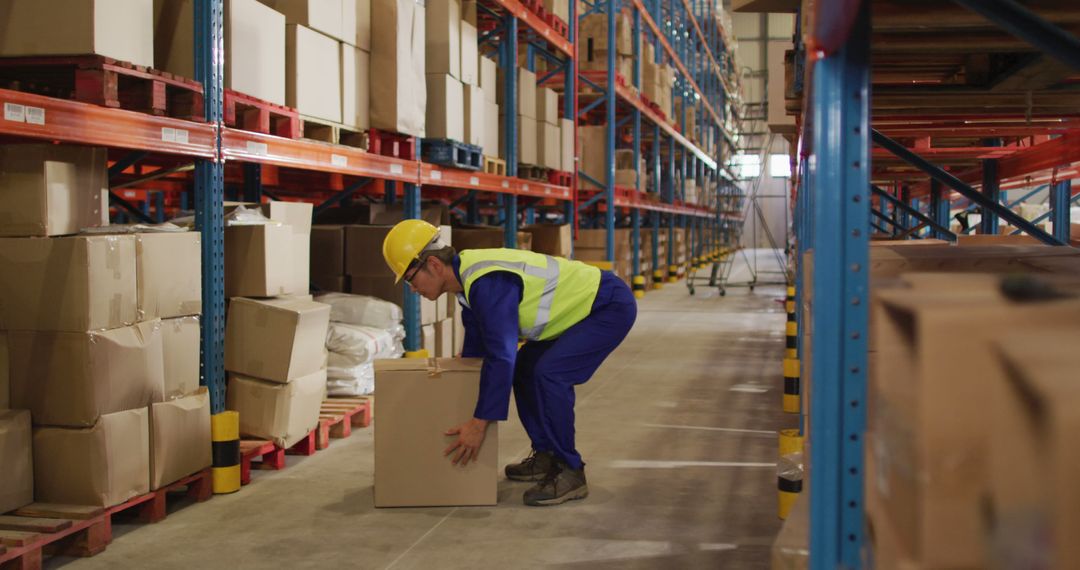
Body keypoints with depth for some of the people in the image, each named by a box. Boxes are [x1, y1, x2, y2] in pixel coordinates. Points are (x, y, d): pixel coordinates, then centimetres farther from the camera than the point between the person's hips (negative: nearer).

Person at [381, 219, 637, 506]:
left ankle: (569, 472, -10)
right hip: (584, 304, 10)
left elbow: (501, 356, -32)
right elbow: (475, 348, 17)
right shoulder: (468, 275, 3)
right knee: (524, 367, 13)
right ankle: (546, 456, 19)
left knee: (549, 373, -22)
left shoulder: (488, 282, -29)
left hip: (612, 305, -10)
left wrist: (479, 424, -28)